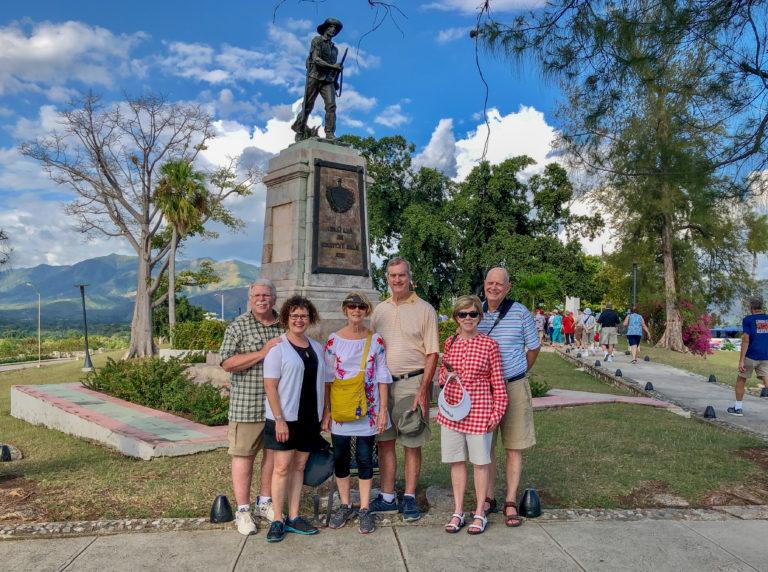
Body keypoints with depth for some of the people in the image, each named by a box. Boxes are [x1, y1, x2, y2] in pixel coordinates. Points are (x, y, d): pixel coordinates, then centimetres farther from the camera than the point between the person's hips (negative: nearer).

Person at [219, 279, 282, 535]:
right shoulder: (239, 326, -4)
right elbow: (227, 363, -13)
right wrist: (262, 353, -20)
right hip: (247, 404, -4)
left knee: (274, 452, 12)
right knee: (244, 454, 2)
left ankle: (265, 502, 28)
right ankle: (243, 510, 14)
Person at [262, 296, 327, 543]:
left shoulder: (316, 348, 10)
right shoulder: (277, 348, -7)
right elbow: (270, 386, -12)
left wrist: (324, 415, 10)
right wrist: (279, 419, -17)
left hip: (309, 419, 5)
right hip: (284, 418, -5)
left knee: (299, 467, 11)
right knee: (282, 467, -2)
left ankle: (293, 517, 20)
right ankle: (277, 521, 8)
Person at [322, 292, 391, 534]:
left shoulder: (376, 341, 0)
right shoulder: (334, 340, -1)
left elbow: (382, 378, 1)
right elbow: (328, 379, 1)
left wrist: (383, 411, -4)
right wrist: (326, 412, -1)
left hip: (367, 410, -1)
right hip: (340, 410, 1)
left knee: (365, 459, 4)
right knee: (340, 458, 8)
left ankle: (364, 509, 16)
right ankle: (345, 506, 25)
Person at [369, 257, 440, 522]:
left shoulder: (424, 310, -2)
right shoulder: (379, 310, 11)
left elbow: (432, 354, -6)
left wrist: (423, 390, -13)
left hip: (412, 383, -4)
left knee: (412, 443, 3)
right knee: (384, 441, 8)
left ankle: (409, 498, 15)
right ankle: (387, 498, 19)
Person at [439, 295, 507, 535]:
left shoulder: (489, 345, -6)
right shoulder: (450, 342, 5)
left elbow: (497, 382, -2)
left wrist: (498, 412, -6)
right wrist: (444, 376, -4)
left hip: (479, 411, -3)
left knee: (480, 462, 8)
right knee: (456, 461, 12)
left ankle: (480, 513, 23)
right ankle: (458, 511, 25)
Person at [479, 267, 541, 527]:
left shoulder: (520, 312, -3)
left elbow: (534, 347, 7)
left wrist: (517, 374, 10)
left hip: (514, 387, -2)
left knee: (514, 447, 4)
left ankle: (511, 503, 13)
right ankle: (488, 499, 20)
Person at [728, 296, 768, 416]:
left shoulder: (748, 319, -6)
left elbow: (745, 340, -11)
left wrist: (741, 360, -12)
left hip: (751, 356, -3)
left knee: (741, 380, 13)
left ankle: (738, 408, 20)